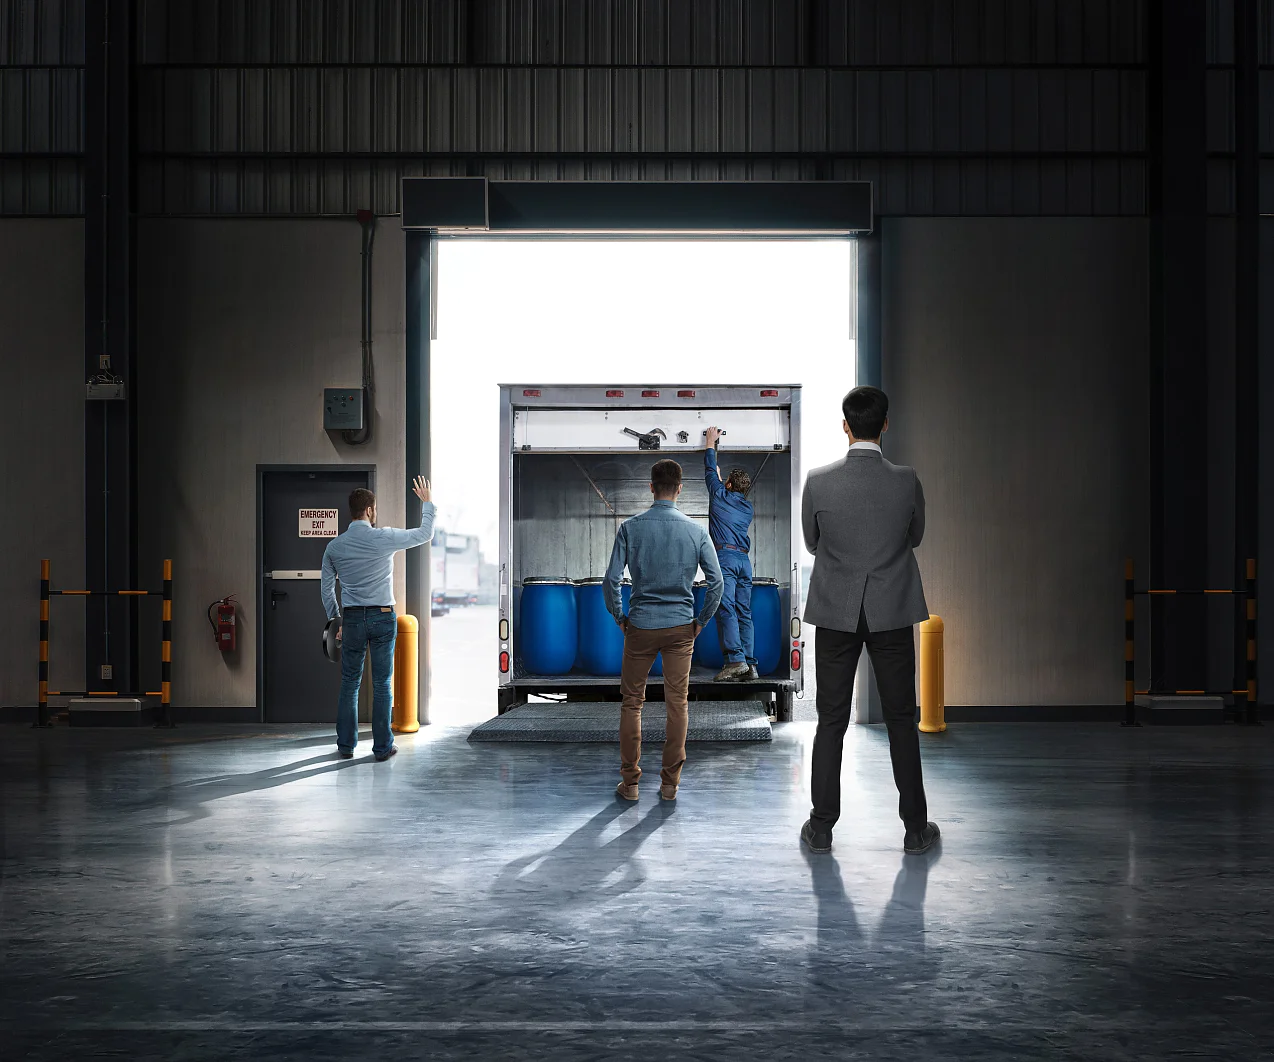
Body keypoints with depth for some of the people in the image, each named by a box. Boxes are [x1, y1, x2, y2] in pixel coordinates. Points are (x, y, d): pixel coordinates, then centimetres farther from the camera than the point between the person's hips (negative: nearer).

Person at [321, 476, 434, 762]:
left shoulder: (334, 547, 1)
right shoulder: (384, 538, -9)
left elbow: (327, 590, 8)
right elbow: (424, 534, 4)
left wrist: (336, 621, 19)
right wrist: (426, 503, 18)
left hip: (352, 619, 2)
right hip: (382, 618, -2)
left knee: (349, 684, 11)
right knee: (381, 684, 3)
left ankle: (346, 744, 14)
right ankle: (382, 746, 6)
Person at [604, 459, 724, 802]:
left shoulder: (630, 528, -6)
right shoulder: (696, 530, -3)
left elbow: (612, 578, -9)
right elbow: (716, 581, -6)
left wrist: (619, 617, 5)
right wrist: (702, 620, 6)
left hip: (641, 626, -1)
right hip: (681, 626, 1)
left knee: (632, 702, 10)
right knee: (678, 703, 7)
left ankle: (630, 781, 12)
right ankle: (670, 783, 10)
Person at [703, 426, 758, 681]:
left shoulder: (721, 495, 4)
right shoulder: (748, 507, 19)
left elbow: (710, 470, 19)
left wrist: (710, 443, 33)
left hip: (725, 556, -6)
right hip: (744, 558, 6)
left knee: (726, 609, -13)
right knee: (744, 612, 5)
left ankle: (736, 660, -23)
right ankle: (750, 664, -1)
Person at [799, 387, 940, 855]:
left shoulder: (819, 481, -10)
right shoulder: (906, 481, -9)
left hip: (836, 613, 0)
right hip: (893, 613, 0)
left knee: (831, 721, 8)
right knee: (901, 720, 9)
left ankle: (821, 826, 13)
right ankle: (915, 827, 15)